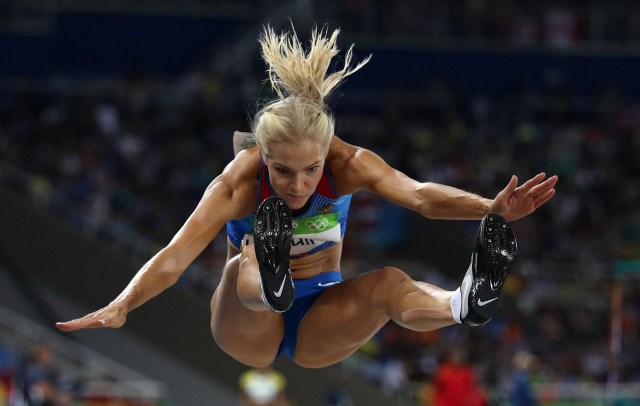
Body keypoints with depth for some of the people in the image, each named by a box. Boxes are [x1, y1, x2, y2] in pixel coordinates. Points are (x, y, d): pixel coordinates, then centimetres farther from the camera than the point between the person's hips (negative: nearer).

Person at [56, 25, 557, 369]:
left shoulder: (347, 164, -19)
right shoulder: (239, 181, -24)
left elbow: (419, 195, -34)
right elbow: (176, 255, -36)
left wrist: (491, 209, -53)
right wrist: (121, 307, -53)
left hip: (319, 322, 1)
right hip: (249, 330, -1)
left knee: (388, 283, -30)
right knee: (242, 270, -34)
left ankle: (466, 302, -60)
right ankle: (269, 280, -69)